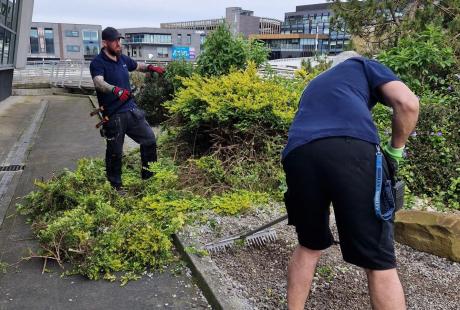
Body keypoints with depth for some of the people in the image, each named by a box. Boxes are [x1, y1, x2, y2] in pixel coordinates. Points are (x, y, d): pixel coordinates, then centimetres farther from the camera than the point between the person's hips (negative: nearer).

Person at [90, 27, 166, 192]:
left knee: (149, 140, 9)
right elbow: (99, 83, -31)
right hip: (113, 116, -6)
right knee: (115, 153, 5)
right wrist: (115, 89, -49)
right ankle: (115, 186, 24)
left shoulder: (123, 59, 8)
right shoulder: (98, 63, -12)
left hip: (131, 110, 6)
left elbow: (137, 65, 30)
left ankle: (149, 176, 27)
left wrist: (150, 67, 13)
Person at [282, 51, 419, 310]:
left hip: (298, 155, 5)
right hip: (353, 149, -4)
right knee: (379, 262, 7)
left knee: (309, 247, 25)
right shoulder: (364, 65, 29)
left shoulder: (315, 84, 43)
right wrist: (395, 150, 23)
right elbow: (408, 103, 9)